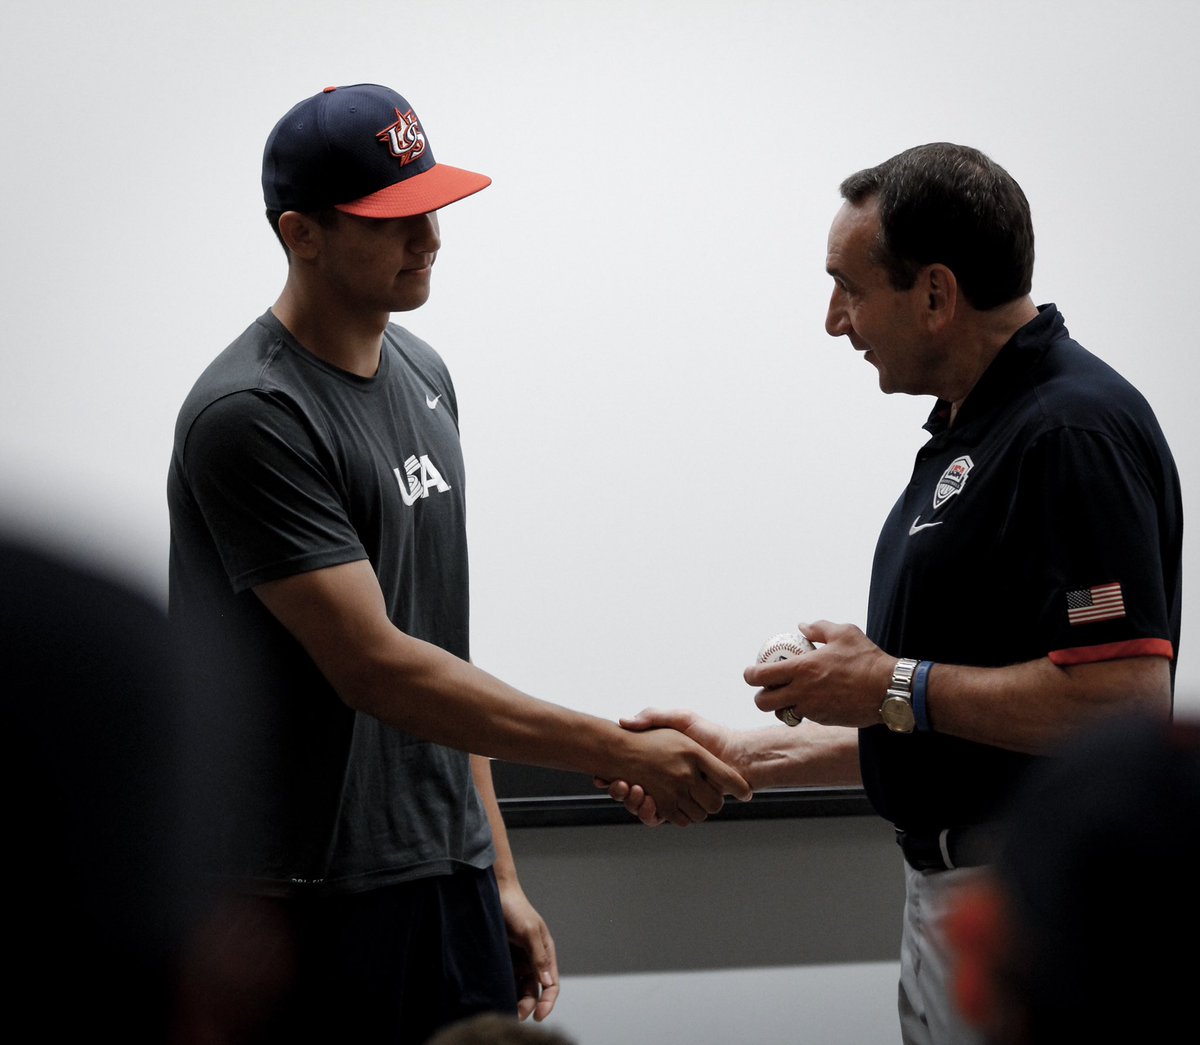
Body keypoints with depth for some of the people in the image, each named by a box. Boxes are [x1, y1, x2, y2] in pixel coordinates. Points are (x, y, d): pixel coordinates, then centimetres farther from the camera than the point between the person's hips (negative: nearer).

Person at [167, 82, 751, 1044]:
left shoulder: (423, 374, 12)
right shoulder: (249, 416, -16)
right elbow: (374, 669, -20)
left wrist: (499, 874, 15)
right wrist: (625, 754, -21)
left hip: (452, 886, 7)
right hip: (317, 911, -7)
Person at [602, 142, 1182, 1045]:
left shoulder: (1074, 430, -17)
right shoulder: (972, 429, 15)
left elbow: (1126, 698, -26)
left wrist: (894, 686, -17)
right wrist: (744, 756, 15)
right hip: (949, 891, 10)